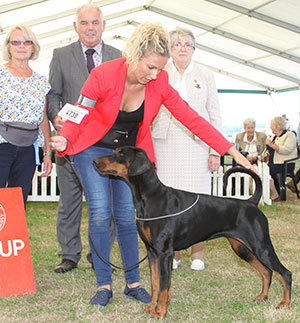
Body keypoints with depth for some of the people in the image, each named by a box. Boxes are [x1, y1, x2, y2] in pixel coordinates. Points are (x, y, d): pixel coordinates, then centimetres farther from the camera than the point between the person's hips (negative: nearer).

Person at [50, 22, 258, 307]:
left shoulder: (159, 83, -15)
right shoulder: (103, 75, -25)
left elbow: (191, 118, -12)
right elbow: (79, 114, -13)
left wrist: (232, 151, -15)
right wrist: (64, 139, -34)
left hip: (129, 152, 3)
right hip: (93, 149, -2)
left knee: (126, 217, 0)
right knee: (100, 214, -10)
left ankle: (133, 283, 11)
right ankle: (104, 285, 1)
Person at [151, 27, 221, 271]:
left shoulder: (205, 76, 10)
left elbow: (215, 115, 8)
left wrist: (215, 150, 0)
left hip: (196, 144, 0)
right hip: (166, 144, 0)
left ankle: (197, 253, 11)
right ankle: (172, 253, 9)